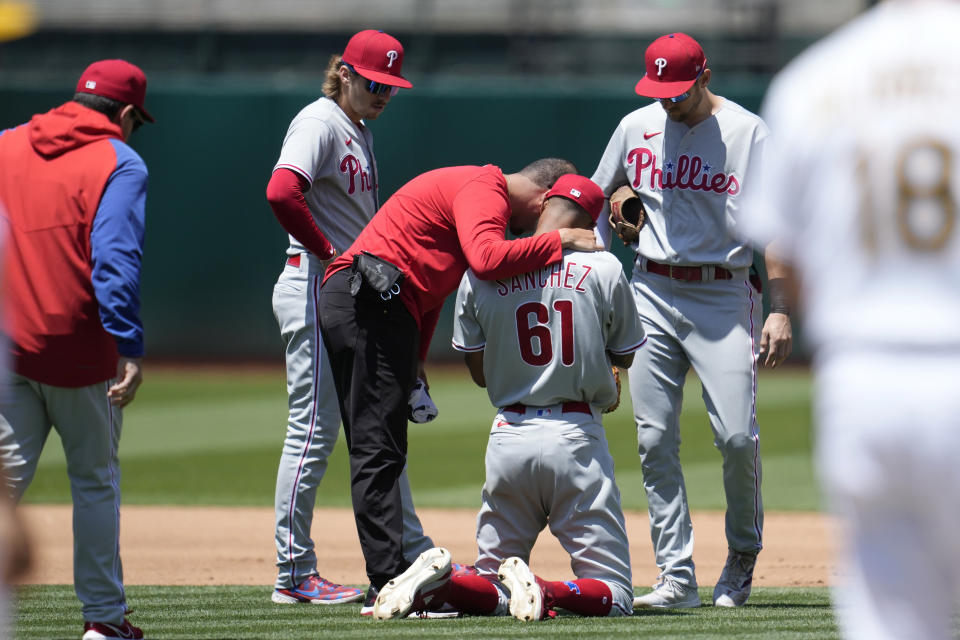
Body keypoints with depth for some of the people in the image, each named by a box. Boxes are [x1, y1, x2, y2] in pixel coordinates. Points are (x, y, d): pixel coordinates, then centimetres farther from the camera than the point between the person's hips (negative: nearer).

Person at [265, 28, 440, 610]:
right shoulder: (321, 122, -12)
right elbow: (282, 192, -28)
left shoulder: (360, 131, 17)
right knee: (314, 431, -7)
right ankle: (294, 577, -2)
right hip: (316, 293, -10)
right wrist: (329, 257, -19)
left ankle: (413, 557, 22)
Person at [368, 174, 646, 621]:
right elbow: (625, 356, 11)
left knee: (492, 591, 14)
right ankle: (540, 591, -30)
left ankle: (438, 581, -18)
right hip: (576, 438, -3)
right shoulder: (603, 269, -4)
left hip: (509, 438, 3)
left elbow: (479, 372, 11)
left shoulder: (481, 274, 2)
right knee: (614, 595, 0)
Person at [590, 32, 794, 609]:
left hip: (724, 293, -4)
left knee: (737, 435, -12)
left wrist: (781, 310, -15)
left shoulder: (749, 133, -3)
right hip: (651, 294, 4)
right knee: (655, 439, -2)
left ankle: (743, 555, 12)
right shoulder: (636, 128, 9)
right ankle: (677, 577, 2)